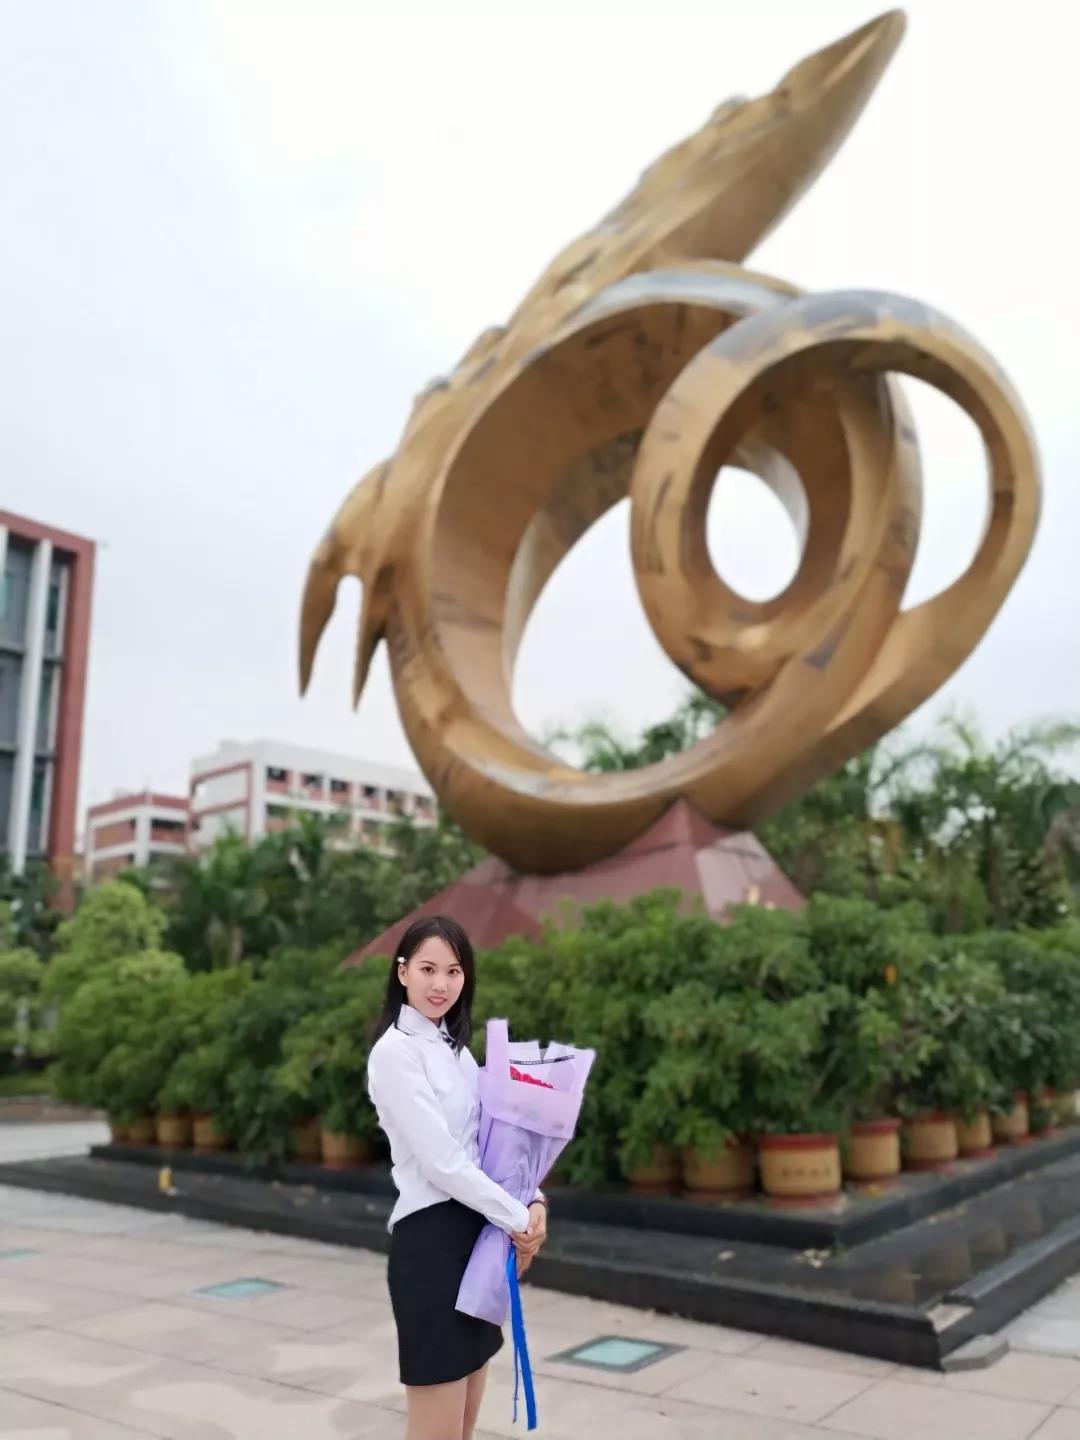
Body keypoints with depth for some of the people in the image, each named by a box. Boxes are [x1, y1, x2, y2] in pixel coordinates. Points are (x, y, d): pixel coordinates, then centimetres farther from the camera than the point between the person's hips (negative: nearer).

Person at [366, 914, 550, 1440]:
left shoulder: (455, 1046, 12)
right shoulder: (395, 1050, -13)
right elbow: (442, 1162, -17)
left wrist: (534, 1201, -4)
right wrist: (518, 1219, -10)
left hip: (477, 1231, 8)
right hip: (432, 1235, -8)